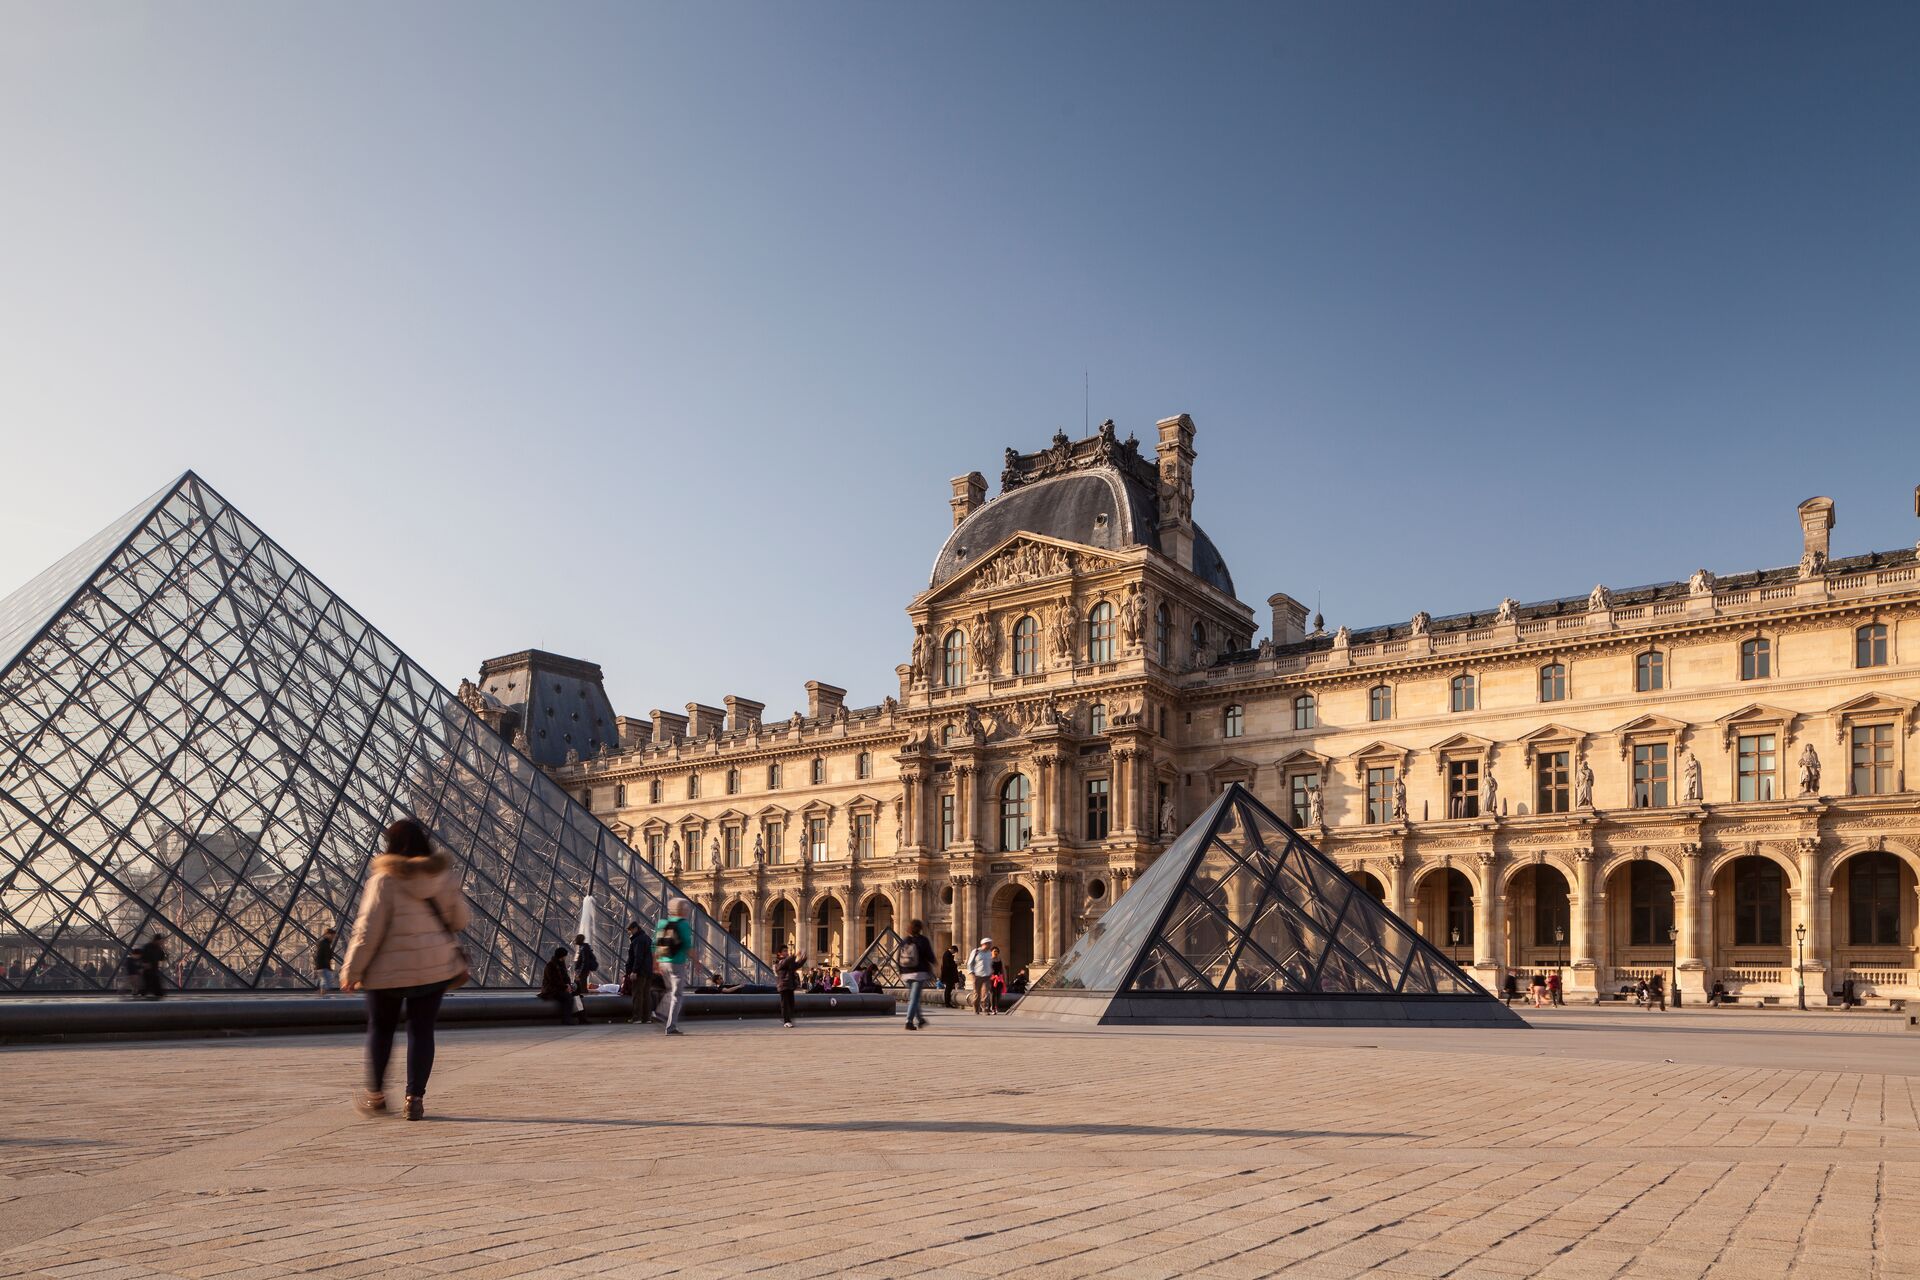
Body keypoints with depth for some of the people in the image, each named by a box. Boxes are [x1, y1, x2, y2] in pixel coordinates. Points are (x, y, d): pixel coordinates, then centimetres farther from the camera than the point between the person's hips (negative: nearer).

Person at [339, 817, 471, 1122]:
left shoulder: (384, 880, -13)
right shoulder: (443, 875, 0)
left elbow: (368, 930, -12)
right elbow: (460, 919, 7)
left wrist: (351, 970, -4)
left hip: (390, 969, -2)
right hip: (435, 967, 3)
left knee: (380, 1028, 16)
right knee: (422, 1030, 8)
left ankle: (375, 1094, 25)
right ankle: (415, 1098, 6)